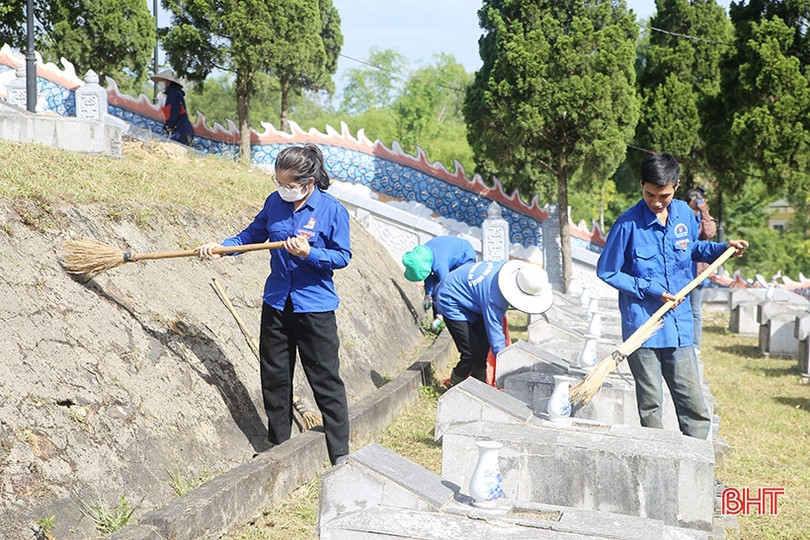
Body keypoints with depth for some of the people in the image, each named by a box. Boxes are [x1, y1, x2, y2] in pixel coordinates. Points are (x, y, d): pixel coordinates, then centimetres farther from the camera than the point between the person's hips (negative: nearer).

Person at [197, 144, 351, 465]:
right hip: (276, 303, 5)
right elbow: (252, 235, 15)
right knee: (274, 377, 13)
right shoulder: (275, 203, 2)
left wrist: (309, 253, -24)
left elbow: (342, 256, -9)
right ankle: (278, 443, 29)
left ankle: (340, 452, 9)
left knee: (326, 381, -1)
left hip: (315, 308, -5)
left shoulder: (332, 211, -12)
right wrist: (221, 246, 1)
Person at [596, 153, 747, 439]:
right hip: (642, 327, -4)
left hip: (679, 326, 4)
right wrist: (650, 290, -11)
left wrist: (723, 248, 5)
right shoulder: (628, 224, -12)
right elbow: (606, 272, -5)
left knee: (694, 403, 4)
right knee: (650, 404, 5)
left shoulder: (684, 214, 3)